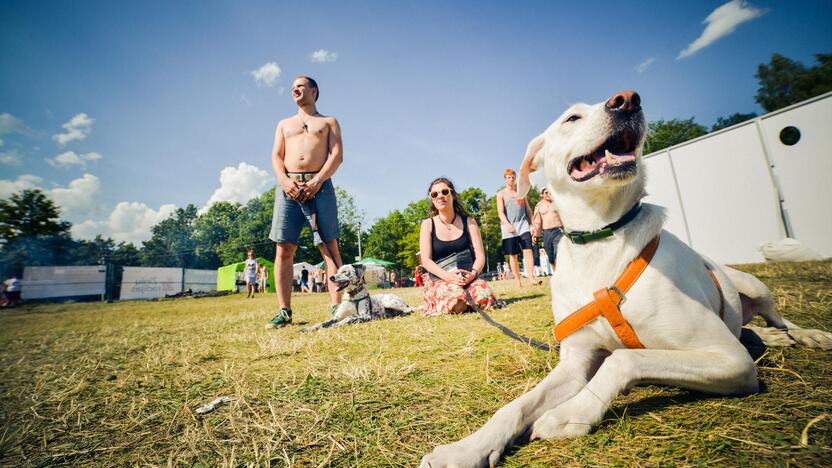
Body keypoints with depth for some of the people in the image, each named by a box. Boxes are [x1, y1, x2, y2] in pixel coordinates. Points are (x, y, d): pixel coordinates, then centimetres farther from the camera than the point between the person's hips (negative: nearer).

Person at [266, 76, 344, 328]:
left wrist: (317, 180, -13)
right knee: (283, 250, -5)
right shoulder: (284, 124, 28)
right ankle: (284, 311, -1)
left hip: (320, 185, -3)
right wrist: (284, 180, -7)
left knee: (329, 247, -10)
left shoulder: (329, 122, 19)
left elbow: (337, 155, 3)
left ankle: (335, 306, -10)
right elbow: (276, 157, 15)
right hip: (289, 185, 3)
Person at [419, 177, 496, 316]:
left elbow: (480, 255, 1)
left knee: (485, 297, -30)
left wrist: (473, 273, -21)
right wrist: (447, 275, -23)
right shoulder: (428, 224, 3)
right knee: (458, 303, -34)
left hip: (467, 277, 2)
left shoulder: (469, 222, 7)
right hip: (439, 279, -2)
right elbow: (425, 260, -6)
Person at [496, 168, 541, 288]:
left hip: (523, 225, 2)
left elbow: (527, 210, 20)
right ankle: (518, 281, 8)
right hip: (509, 229, -2)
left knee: (528, 251, -13)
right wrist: (508, 224, -22)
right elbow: (500, 212, -6)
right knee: (513, 255, 2)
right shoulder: (501, 194, 6)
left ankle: (531, 277, -16)